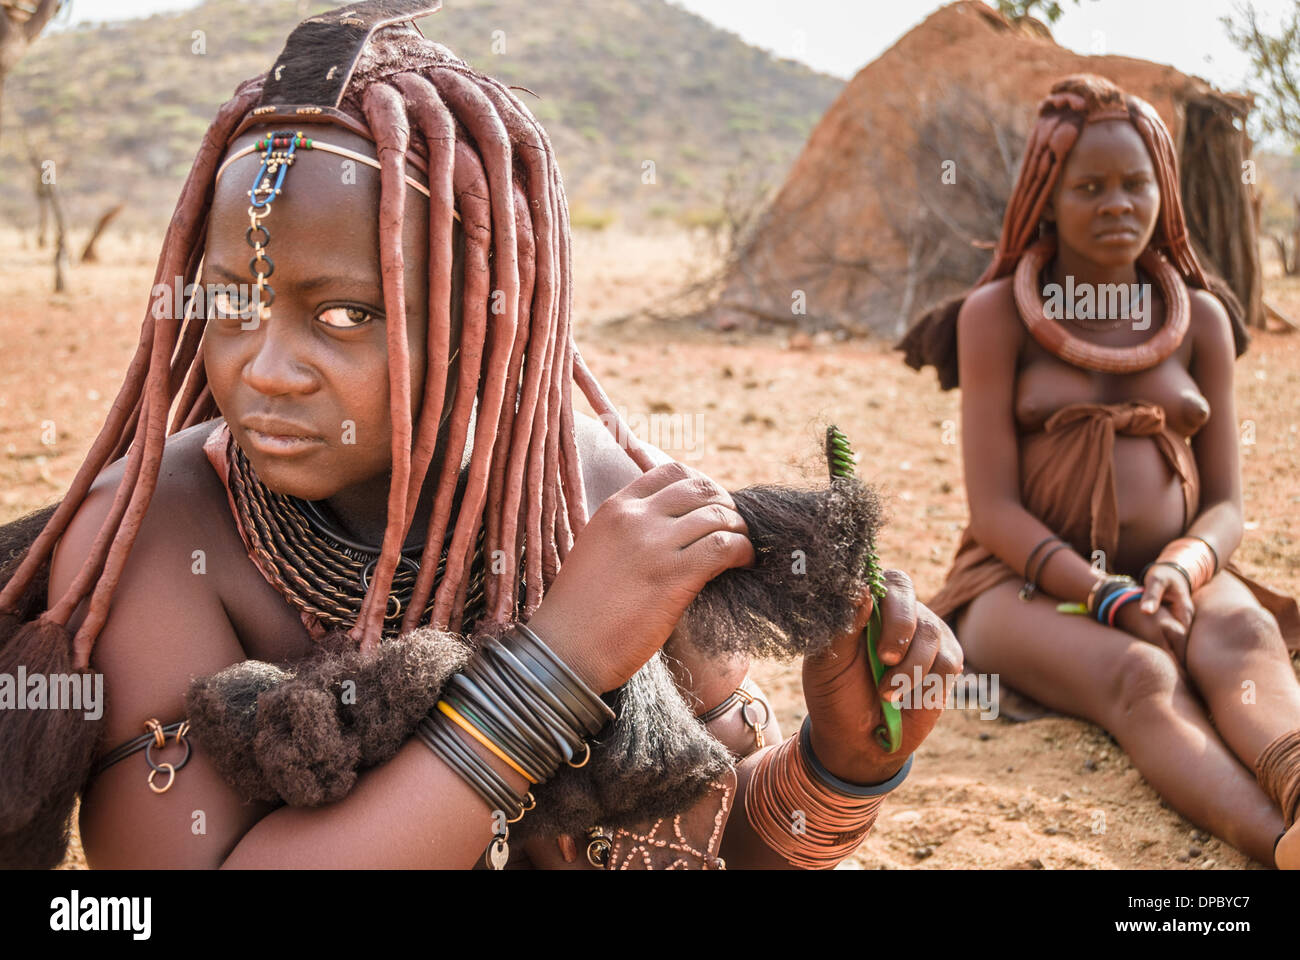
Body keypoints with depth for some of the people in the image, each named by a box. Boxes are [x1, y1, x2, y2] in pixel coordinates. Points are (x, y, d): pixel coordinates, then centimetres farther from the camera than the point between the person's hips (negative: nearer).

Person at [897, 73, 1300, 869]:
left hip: (1170, 573, 3)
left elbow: (1226, 503, 8)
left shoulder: (1199, 318, 12)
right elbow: (993, 509, -6)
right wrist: (1107, 595, -20)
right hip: (1031, 582, -3)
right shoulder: (997, 314, 1)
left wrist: (1185, 567, -16)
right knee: (1142, 680, -36)